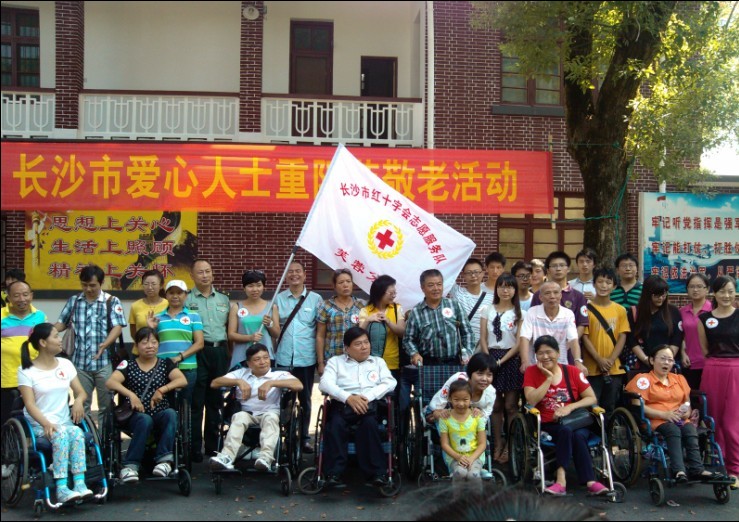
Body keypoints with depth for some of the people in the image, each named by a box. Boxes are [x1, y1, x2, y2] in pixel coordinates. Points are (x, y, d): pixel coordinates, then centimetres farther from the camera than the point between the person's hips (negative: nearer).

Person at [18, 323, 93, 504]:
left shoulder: (66, 364, 13)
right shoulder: (26, 371, -1)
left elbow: (81, 392, 14)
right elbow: (30, 404, -9)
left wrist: (78, 401, -11)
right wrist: (46, 424, -25)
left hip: (65, 422, 3)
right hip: (39, 425, -3)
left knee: (77, 433, -31)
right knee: (61, 434, -35)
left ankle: (80, 484, -38)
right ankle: (62, 489, -39)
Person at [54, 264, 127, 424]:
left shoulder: (112, 301, -1)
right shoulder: (73, 301, 9)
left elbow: (117, 327, -10)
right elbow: (62, 323, 15)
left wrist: (105, 344, -28)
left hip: (104, 362, -3)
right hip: (80, 362, 3)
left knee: (106, 405, 5)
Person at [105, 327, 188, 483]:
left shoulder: (165, 364, 13)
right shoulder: (128, 365, 10)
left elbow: (183, 380, -4)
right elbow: (110, 382, -7)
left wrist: (162, 390, -19)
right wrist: (131, 394, -23)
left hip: (160, 414, 1)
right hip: (135, 416, -1)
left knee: (171, 413, -33)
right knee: (145, 420, -36)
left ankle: (164, 459, -29)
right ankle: (131, 464, -28)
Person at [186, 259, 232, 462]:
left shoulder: (224, 299, 16)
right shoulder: (186, 300, 3)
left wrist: (229, 353, 10)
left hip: (220, 351, 4)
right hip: (197, 353, -4)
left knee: (215, 401, 10)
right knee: (196, 402, -3)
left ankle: (212, 445, 19)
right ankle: (194, 448, 2)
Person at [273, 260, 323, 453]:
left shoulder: (315, 299, 5)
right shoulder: (278, 299, 8)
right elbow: (275, 329, 12)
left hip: (306, 358, 0)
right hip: (283, 358, 1)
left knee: (305, 399, 8)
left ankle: (304, 437, 19)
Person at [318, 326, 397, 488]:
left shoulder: (378, 361, 25)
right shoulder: (335, 361, 20)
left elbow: (390, 382, 7)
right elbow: (325, 383, 1)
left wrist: (368, 396, -11)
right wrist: (349, 397, -16)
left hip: (370, 404, 1)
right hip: (343, 403, 0)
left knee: (369, 423, -34)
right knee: (336, 424, -34)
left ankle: (376, 473, -32)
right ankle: (334, 473, -32)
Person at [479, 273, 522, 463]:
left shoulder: (519, 313, 1)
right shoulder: (488, 311, 8)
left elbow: (519, 343, -5)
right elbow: (483, 338, 5)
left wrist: (502, 360, -13)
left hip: (510, 359, -2)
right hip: (491, 358, 2)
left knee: (511, 405, -1)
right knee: (495, 405, 7)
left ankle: (510, 445, 8)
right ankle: (498, 444, 16)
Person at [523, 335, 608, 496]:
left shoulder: (572, 371, 6)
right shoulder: (532, 372, 3)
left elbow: (591, 398, 4)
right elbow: (532, 400, -11)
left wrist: (570, 407, -12)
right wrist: (549, 378, -12)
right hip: (547, 425, -1)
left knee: (579, 435, -33)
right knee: (566, 431, -33)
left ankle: (561, 480, -37)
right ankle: (590, 481, -35)